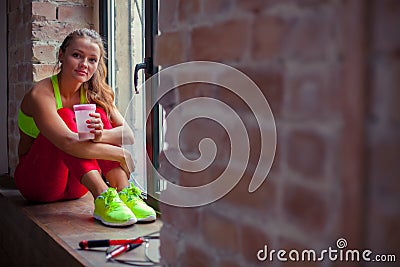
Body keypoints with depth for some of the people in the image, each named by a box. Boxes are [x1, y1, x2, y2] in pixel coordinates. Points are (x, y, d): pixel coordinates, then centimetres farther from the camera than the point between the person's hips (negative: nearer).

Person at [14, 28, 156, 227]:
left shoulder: (96, 94, -2)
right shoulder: (41, 94, -20)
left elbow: (129, 134, -13)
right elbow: (68, 142, -35)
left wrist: (101, 135, -35)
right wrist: (122, 155, -31)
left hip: (75, 186, 5)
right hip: (36, 183, -5)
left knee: (97, 112, -15)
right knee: (65, 116, -26)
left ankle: (124, 193, -30)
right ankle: (102, 199, -41)